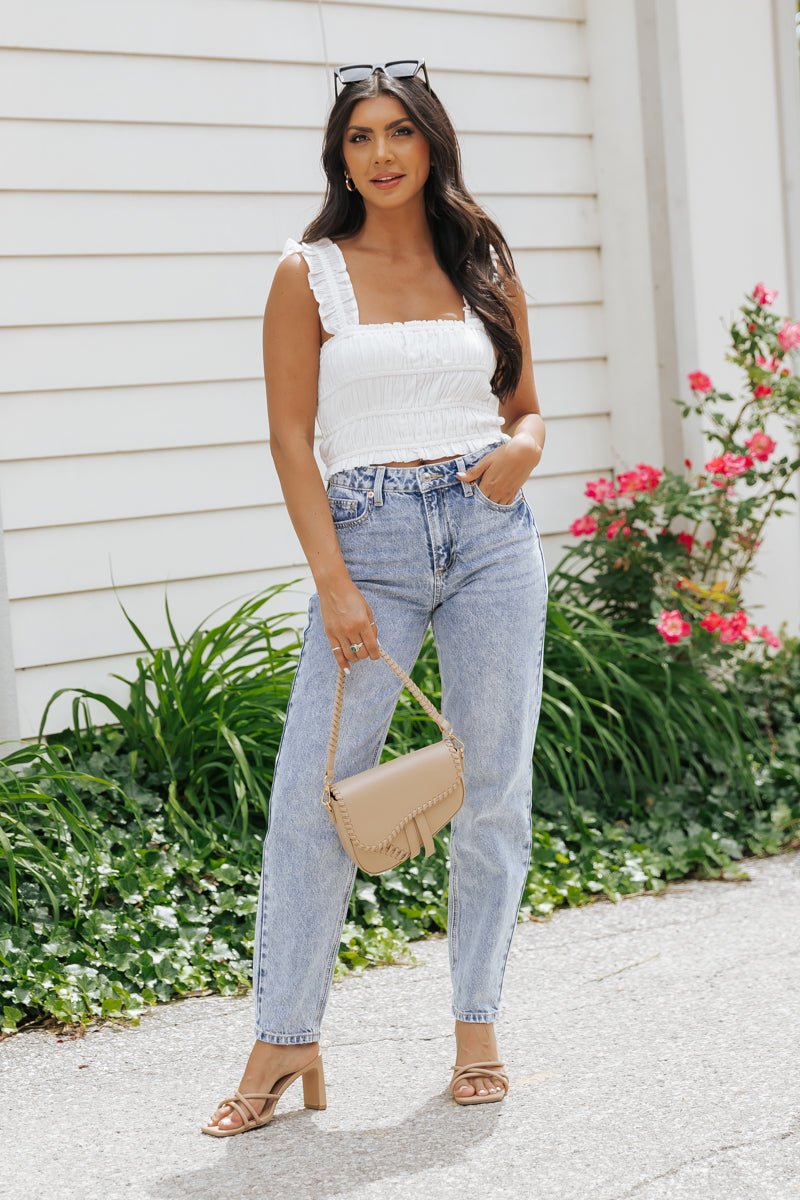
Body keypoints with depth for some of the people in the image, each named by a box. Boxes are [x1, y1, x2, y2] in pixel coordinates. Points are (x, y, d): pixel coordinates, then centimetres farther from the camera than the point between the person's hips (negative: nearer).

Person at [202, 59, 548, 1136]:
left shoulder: (486, 268, 12)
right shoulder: (309, 276, 3)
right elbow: (291, 439, -2)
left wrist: (523, 449, -6)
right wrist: (334, 584, -11)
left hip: (493, 532, 3)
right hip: (370, 533, -3)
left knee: (494, 790, 4)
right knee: (314, 792, -6)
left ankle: (477, 1029, 17)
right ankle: (285, 1040, 6)